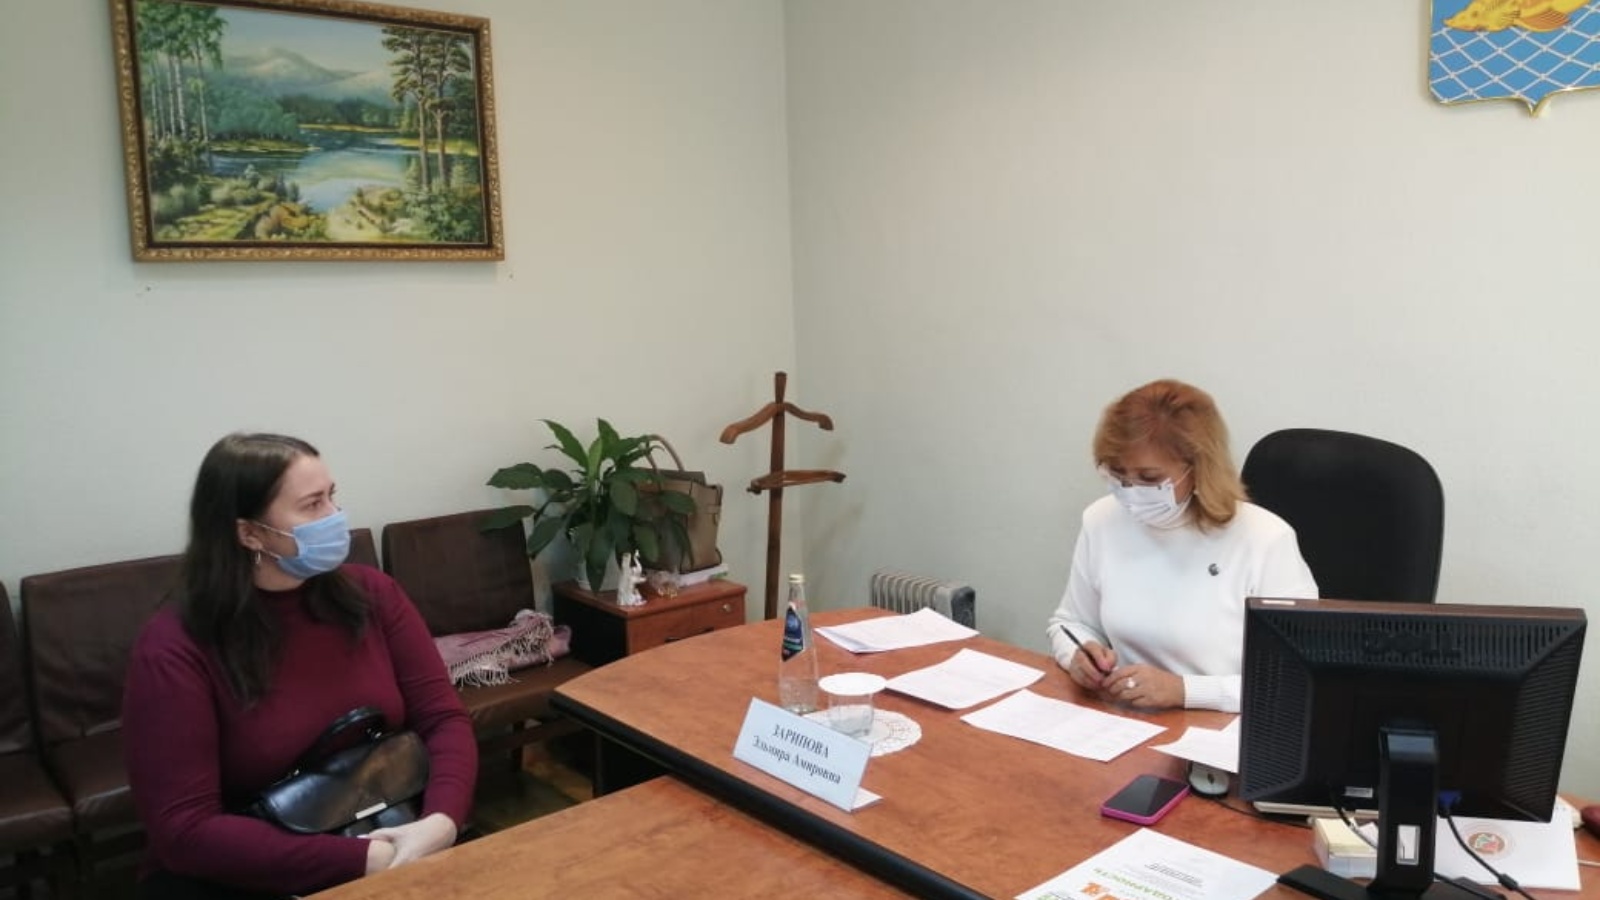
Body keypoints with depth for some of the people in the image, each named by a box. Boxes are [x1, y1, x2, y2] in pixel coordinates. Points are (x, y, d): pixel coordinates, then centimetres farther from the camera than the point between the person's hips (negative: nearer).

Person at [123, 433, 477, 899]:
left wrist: (441, 822, -22)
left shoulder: (372, 593, 0)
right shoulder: (174, 650, -12)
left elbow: (443, 717, -2)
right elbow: (185, 830, -16)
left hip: (390, 841, 4)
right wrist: (360, 860, -23)